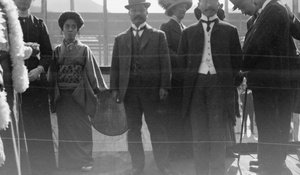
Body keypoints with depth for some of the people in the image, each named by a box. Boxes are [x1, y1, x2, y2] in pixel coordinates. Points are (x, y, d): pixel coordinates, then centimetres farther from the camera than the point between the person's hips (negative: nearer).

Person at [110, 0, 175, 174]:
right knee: (133, 130, 5)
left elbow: (165, 63, 1)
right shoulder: (120, 39, 13)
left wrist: (164, 87, -8)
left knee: (157, 129, 0)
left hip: (152, 90, -2)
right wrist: (115, 88, 1)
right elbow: (115, 66, 10)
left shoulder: (159, 36, 7)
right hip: (129, 90, 2)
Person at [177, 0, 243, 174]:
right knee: (199, 133, 4)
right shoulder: (189, 32, 11)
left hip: (220, 85, -1)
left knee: (218, 133, -2)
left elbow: (237, 59, 8)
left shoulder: (229, 30, 7)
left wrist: (230, 80, 4)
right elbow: (182, 59, 13)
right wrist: (190, 79, 7)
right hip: (196, 85, 2)